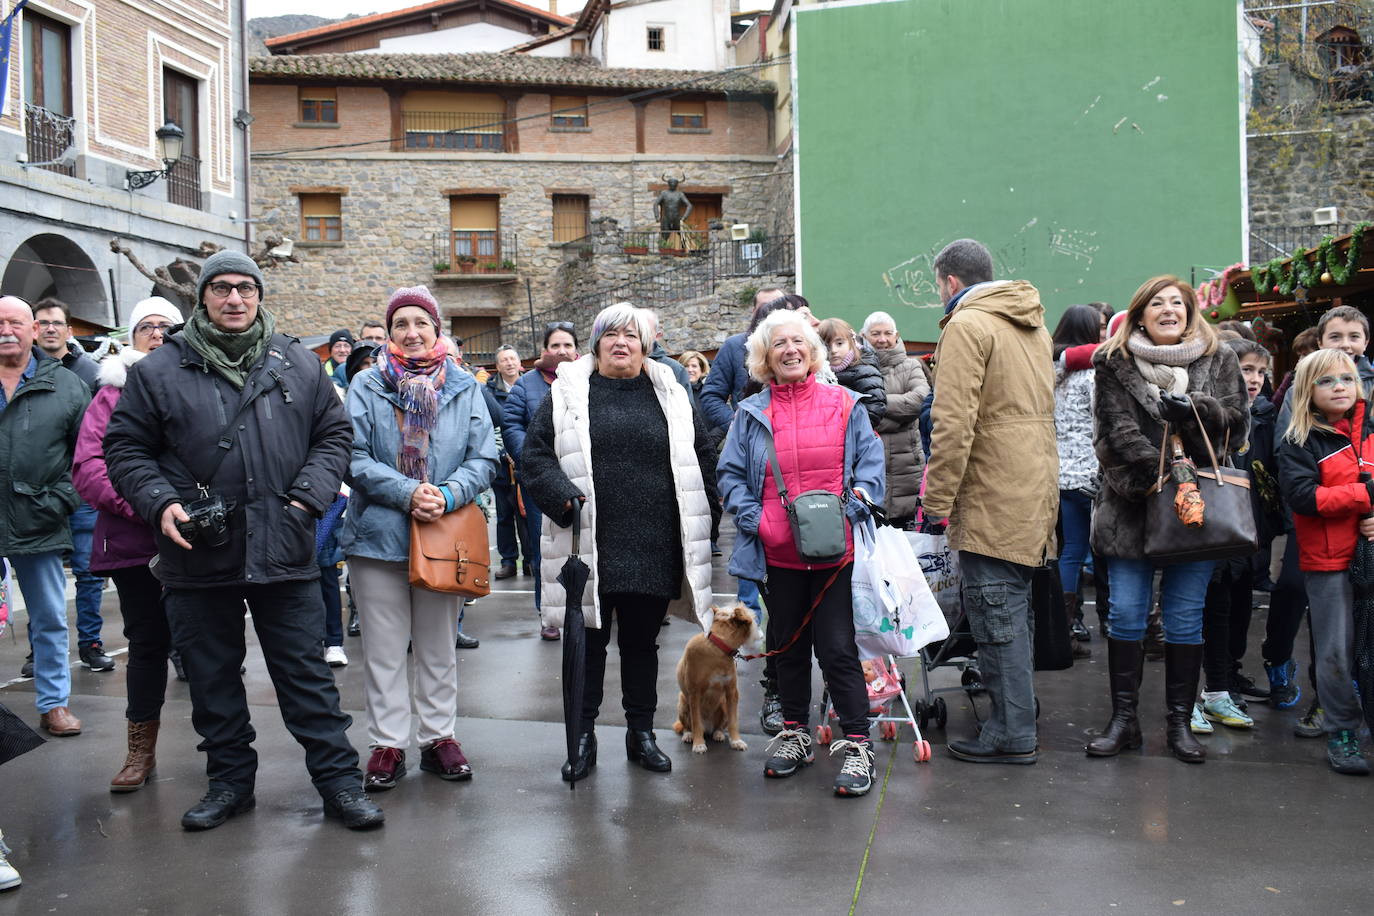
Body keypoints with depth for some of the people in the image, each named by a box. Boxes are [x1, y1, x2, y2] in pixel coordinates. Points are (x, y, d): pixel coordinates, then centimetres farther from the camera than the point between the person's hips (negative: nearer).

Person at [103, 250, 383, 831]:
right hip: (197, 558, 1)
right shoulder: (159, 370, 3)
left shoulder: (298, 364, 6)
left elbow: (334, 434, 11)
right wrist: (160, 502, -10)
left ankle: (338, 779, 14)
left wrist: (309, 495, -3)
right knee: (212, 677, 12)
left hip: (284, 553, 0)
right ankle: (230, 779, 28)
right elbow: (126, 448, 6)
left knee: (306, 674, 5)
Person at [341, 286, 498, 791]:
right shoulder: (367, 386, 0)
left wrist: (447, 495, -17)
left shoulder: (464, 388, 4)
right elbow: (355, 457, -8)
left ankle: (438, 736, 25)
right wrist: (407, 493, -19)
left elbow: (484, 459, 0)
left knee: (438, 647, 13)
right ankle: (387, 744, 17)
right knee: (384, 649, 6)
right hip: (378, 534, -1)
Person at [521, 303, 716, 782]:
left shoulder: (670, 396, 11)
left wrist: (694, 514, 6)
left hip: (653, 545, 2)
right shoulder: (567, 394, 5)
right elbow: (534, 454, 2)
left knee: (642, 641, 12)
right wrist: (564, 499, -13)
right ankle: (583, 737, 17)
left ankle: (641, 733, 24)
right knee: (588, 641, 5)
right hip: (588, 543, -1)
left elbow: (702, 455, 14)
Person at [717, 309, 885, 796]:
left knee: (837, 648, -4)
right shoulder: (751, 414, 7)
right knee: (787, 646, 14)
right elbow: (731, 475, 8)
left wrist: (856, 499, -12)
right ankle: (795, 735, 30)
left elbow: (871, 462, 6)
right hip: (777, 552, 2)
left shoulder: (844, 405, 5)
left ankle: (857, 744, 7)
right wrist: (753, 518, -7)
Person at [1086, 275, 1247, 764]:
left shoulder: (1218, 361, 10)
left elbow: (1238, 420, 5)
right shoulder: (1115, 363, 4)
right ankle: (1123, 718, 11)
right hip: (1132, 504, -1)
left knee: (1185, 617, 5)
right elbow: (1116, 428, -6)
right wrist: (1158, 472, -18)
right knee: (1125, 613, 1)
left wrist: (1194, 409, -14)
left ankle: (1180, 722, 15)